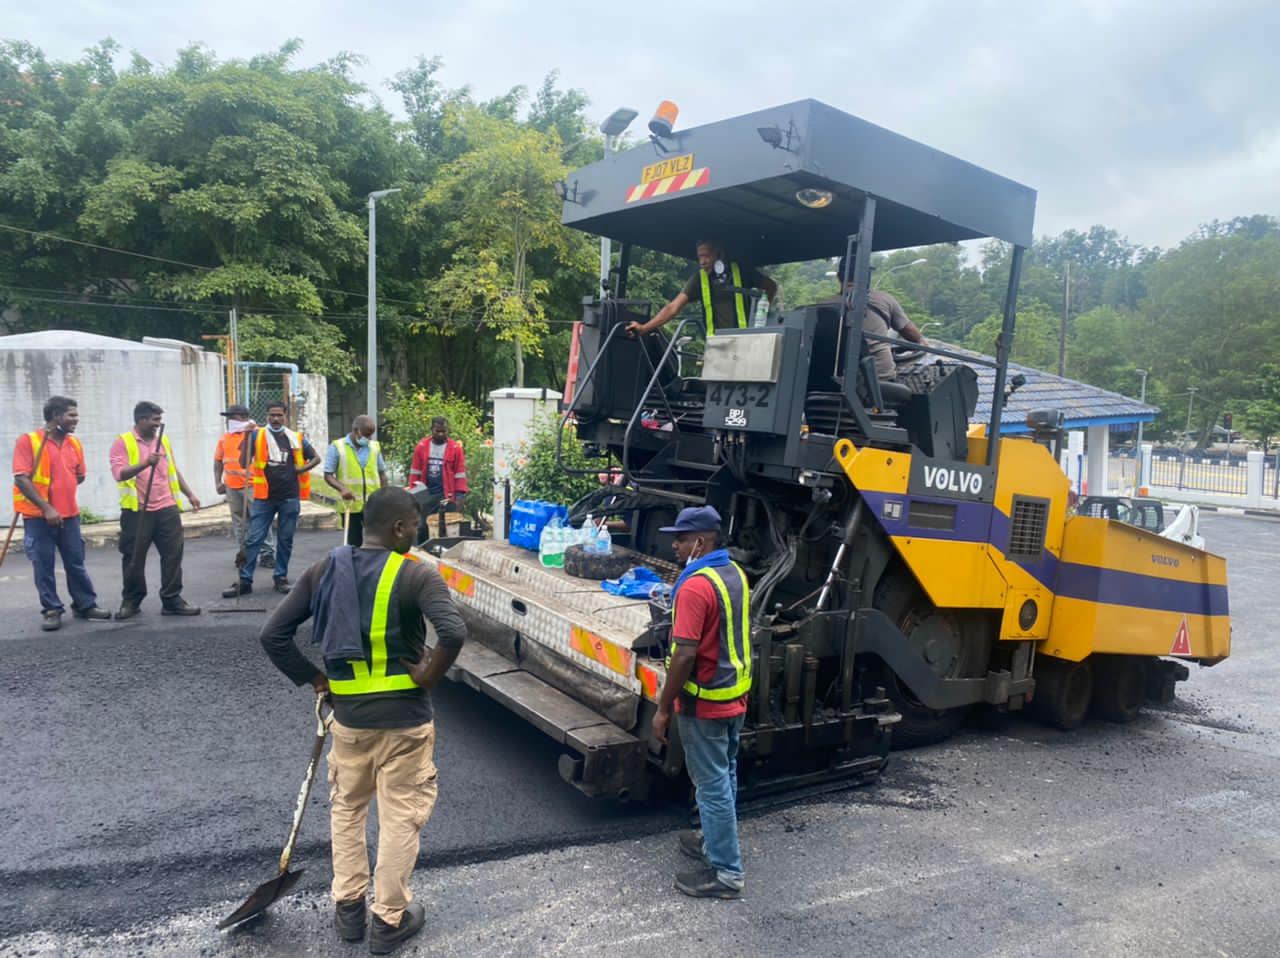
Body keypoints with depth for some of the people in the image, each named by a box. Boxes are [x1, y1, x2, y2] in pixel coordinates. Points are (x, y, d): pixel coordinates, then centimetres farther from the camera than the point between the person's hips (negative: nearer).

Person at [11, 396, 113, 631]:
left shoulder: (74, 443, 8)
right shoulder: (28, 441, -9)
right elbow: (21, 479, -15)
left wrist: (60, 490, 7)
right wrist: (46, 507, -20)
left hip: (69, 514, 5)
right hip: (38, 516, -5)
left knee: (76, 563, 10)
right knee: (43, 566, 3)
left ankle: (85, 605, 20)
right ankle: (51, 610, 12)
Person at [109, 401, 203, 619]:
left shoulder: (163, 440, 13)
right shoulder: (122, 442, -4)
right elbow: (119, 473, -17)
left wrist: (189, 494, 17)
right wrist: (145, 463, -31)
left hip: (167, 509, 4)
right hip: (137, 511, -4)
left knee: (172, 555, 2)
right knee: (134, 558, 5)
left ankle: (172, 600, 9)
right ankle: (131, 601, 19)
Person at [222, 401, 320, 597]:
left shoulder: (297, 438, 7)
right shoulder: (257, 436, 2)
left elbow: (315, 458, 16)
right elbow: (244, 463, -5)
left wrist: (302, 469, -2)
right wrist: (247, 437, -15)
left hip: (290, 497, 1)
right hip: (264, 497, -1)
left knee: (285, 540, 9)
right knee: (253, 539, -1)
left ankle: (280, 577, 21)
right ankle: (245, 581, 5)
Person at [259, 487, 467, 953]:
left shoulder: (324, 570, 0)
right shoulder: (416, 575, -15)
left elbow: (272, 634, -1)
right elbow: (454, 633, -31)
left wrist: (312, 678, 8)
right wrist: (430, 675, -15)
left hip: (348, 715, 4)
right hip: (404, 717, -4)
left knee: (347, 808, 24)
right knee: (401, 816, 12)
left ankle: (348, 908, 35)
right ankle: (389, 920, 24)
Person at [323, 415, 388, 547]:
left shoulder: (375, 446, 7)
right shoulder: (337, 447, -3)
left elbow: (382, 473, 15)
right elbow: (328, 475, -4)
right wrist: (342, 488, -21)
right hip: (350, 505, -2)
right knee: (354, 543, 7)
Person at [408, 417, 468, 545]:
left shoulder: (455, 448, -4)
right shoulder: (422, 446, 2)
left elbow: (460, 473, -4)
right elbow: (415, 471, 4)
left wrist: (460, 495, -9)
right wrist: (413, 492, -1)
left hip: (446, 495, -2)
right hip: (425, 494, 2)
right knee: (422, 526, 8)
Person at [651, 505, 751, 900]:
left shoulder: (695, 586, -24)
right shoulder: (735, 573, 5)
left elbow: (685, 654, -26)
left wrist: (663, 708, -17)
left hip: (706, 703, -9)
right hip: (735, 696, 9)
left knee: (712, 785, 1)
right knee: (724, 776, 21)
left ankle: (726, 872, 11)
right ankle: (718, 844, 37)